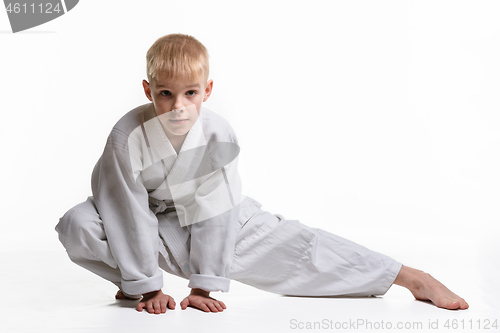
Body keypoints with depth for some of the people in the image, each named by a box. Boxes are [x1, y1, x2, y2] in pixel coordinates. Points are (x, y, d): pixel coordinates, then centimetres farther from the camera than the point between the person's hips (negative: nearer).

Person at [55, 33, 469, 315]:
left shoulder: (219, 134, -26)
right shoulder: (127, 138, -31)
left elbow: (215, 212, -19)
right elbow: (131, 215, -23)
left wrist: (202, 287, -16)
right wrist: (149, 287, -17)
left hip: (215, 218, 1)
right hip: (150, 221, 0)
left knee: (296, 243, -8)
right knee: (77, 226, -28)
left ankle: (413, 277, 0)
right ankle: (133, 281, 1)